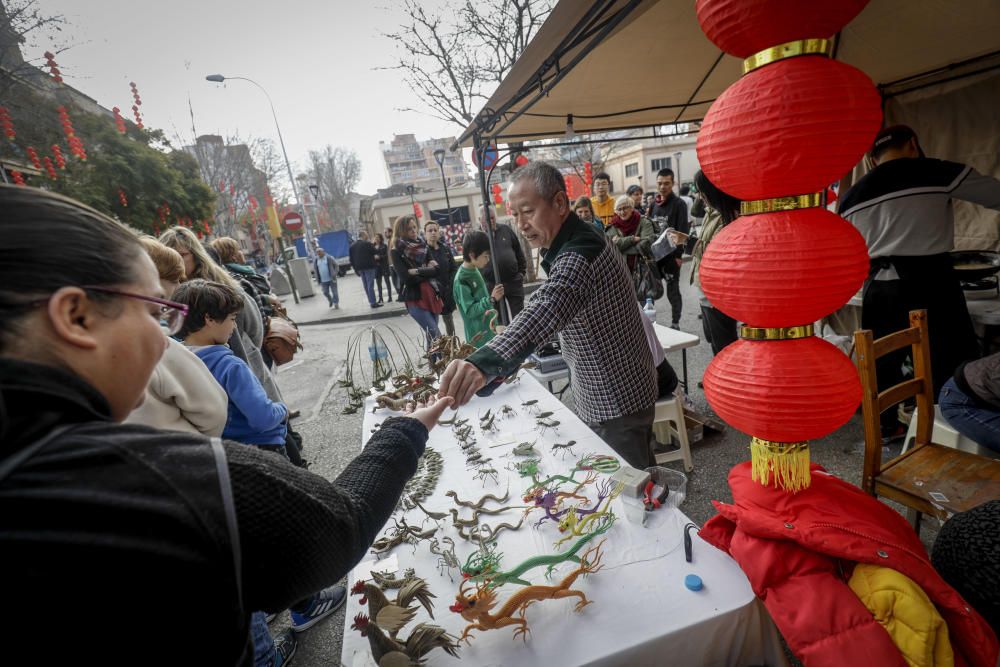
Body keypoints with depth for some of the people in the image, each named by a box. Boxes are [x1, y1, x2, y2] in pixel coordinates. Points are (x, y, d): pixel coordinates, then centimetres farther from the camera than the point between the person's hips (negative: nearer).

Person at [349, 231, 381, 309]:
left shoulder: (352, 246, 8)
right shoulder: (367, 244, -12)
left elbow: (351, 258, 9)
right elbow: (375, 252, -8)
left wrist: (355, 268, 14)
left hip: (359, 268, 6)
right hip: (369, 267, -6)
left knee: (366, 286, 14)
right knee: (370, 285, -4)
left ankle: (371, 301, 20)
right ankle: (373, 303, -4)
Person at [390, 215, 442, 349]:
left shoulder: (422, 245, 10)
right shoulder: (396, 252, -5)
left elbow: (435, 269, 1)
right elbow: (406, 278, -14)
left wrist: (418, 271, -11)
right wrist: (426, 271, -5)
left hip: (430, 294, 5)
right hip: (414, 297, -5)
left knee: (431, 336, 9)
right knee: (436, 336, -14)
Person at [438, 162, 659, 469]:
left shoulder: (579, 253, -30)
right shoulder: (577, 241, 5)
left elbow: (547, 308, -50)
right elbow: (554, 308, 14)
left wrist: (484, 362, -64)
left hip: (617, 402, -10)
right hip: (605, 397, 10)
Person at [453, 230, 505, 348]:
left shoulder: (474, 270, 5)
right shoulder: (461, 279, -21)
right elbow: (470, 311, -23)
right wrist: (491, 299, -29)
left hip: (489, 328, 9)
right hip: (479, 335, -9)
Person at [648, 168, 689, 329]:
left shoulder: (679, 204, -4)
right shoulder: (653, 204, 14)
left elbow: (683, 232, -10)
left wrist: (678, 254, -17)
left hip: (671, 255, -5)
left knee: (673, 291, 2)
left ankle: (675, 323, 12)